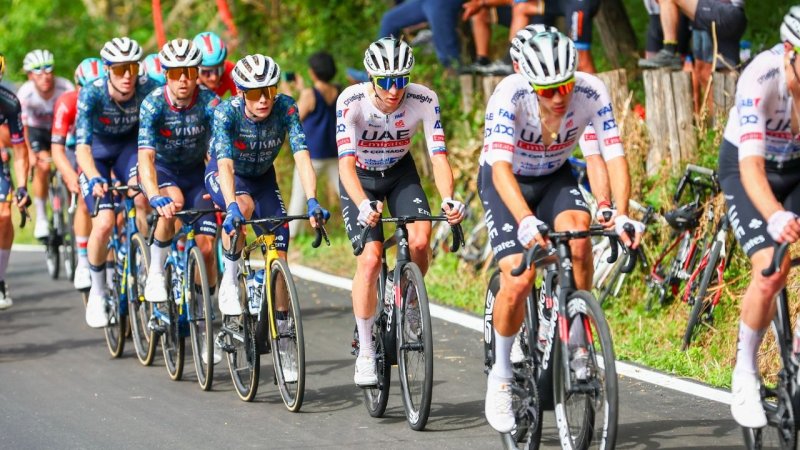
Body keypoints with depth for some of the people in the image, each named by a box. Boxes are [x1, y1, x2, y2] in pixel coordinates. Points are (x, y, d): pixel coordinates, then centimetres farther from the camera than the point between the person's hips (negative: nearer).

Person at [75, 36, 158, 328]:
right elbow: (82, 146, -37)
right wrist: (94, 179, -54)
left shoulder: (148, 89, -25)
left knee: (142, 197, -29)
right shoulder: (91, 94, -30)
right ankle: (97, 291, 4)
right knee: (104, 222, -19)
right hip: (97, 153, -2)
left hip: (129, 146, 2)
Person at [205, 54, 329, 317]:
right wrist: (232, 207, -58)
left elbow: (302, 157, -35)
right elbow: (225, 165, -42)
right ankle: (229, 280, -19)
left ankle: (280, 324, 7)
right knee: (244, 206, -37)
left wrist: (312, 202, -49)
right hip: (222, 176, -3)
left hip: (262, 177, 3)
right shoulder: (226, 112, -31)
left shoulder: (285, 109, -27)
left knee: (279, 256, -9)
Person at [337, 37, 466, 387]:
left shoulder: (423, 100, -25)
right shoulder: (351, 102, -30)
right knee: (371, 257, -18)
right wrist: (363, 205, -55)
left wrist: (448, 199, -48)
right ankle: (365, 352, -8)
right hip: (360, 178, -2)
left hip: (400, 173, 2)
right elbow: (346, 161, -38)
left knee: (419, 241, -23)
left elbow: (439, 156, -29)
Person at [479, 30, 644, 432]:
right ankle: (500, 377, 3)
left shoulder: (591, 93, -26)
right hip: (505, 182, -2)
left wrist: (621, 214, -44)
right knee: (518, 279, -20)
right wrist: (527, 221, -57)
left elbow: (614, 156, -28)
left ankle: (575, 345, -15)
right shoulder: (510, 96, -34)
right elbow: (502, 168, -42)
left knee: (578, 232, -31)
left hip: (555, 177, 2)